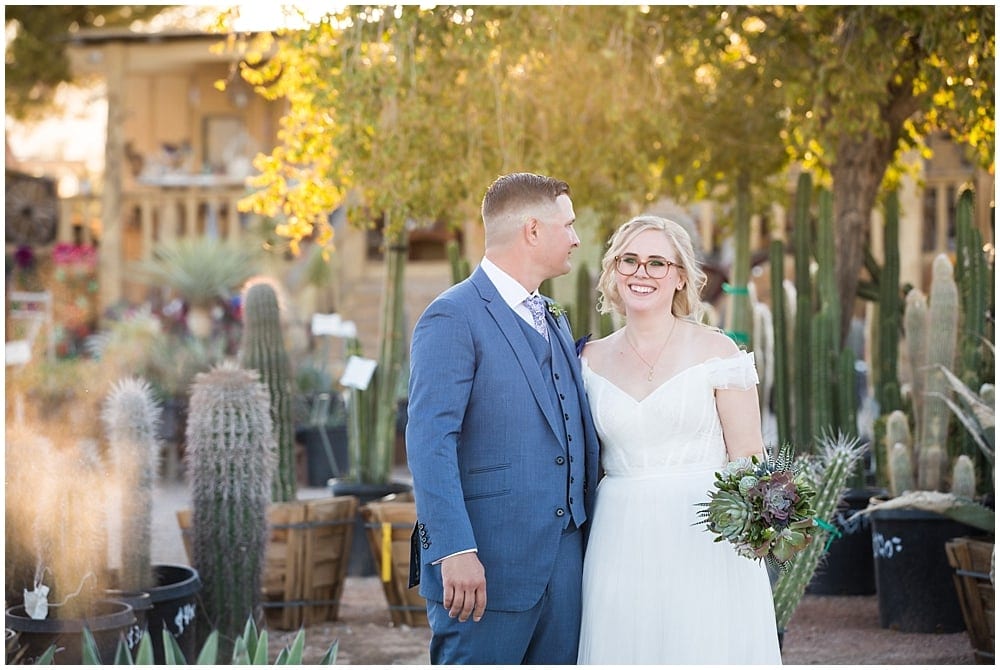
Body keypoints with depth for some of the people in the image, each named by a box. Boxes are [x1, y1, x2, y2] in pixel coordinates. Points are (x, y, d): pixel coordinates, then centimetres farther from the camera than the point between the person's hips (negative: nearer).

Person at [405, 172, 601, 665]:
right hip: (487, 567, -8)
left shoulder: (554, 321, 20)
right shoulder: (454, 318, -9)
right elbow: (429, 442, -17)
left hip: (564, 559, 8)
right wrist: (455, 551, -23)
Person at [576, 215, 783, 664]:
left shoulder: (716, 351, -1)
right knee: (624, 649, 3)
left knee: (705, 649, -4)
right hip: (621, 544, 3)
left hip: (703, 540, -3)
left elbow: (748, 456, -3)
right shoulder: (592, 360, 9)